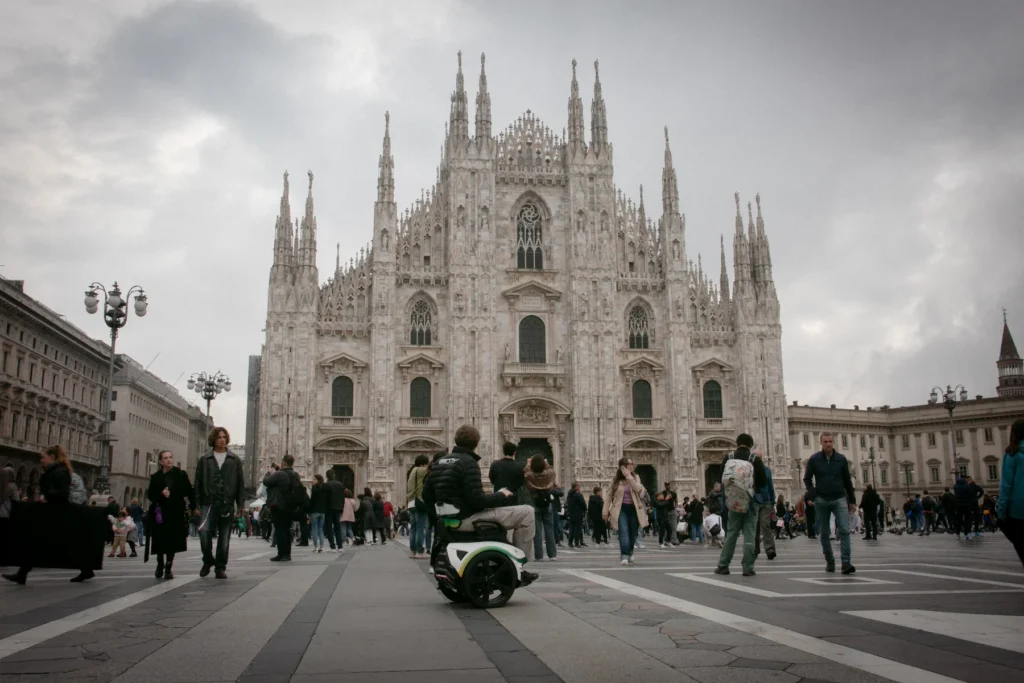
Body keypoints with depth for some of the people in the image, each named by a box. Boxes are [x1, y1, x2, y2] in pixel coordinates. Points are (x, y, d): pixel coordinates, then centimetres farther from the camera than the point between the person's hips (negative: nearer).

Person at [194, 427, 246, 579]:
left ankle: (221, 567, 16)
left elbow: (240, 483, 7)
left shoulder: (235, 460, 8)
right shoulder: (204, 460, 8)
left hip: (227, 504, 1)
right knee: (204, 531, -17)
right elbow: (198, 483, 6)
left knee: (224, 538, 4)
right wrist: (197, 504, 0)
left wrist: (240, 504, 0)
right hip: (208, 503, -1)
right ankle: (208, 560, 6)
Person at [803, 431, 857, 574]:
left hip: (839, 499, 0)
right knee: (824, 533, 6)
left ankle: (846, 562, -16)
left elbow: (847, 480, 9)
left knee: (844, 530, -12)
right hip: (821, 501, 0)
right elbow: (807, 479, 8)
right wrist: (813, 494, -5)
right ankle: (830, 562, 17)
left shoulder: (841, 459, 3)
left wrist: (852, 500, 9)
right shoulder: (814, 459, 0)